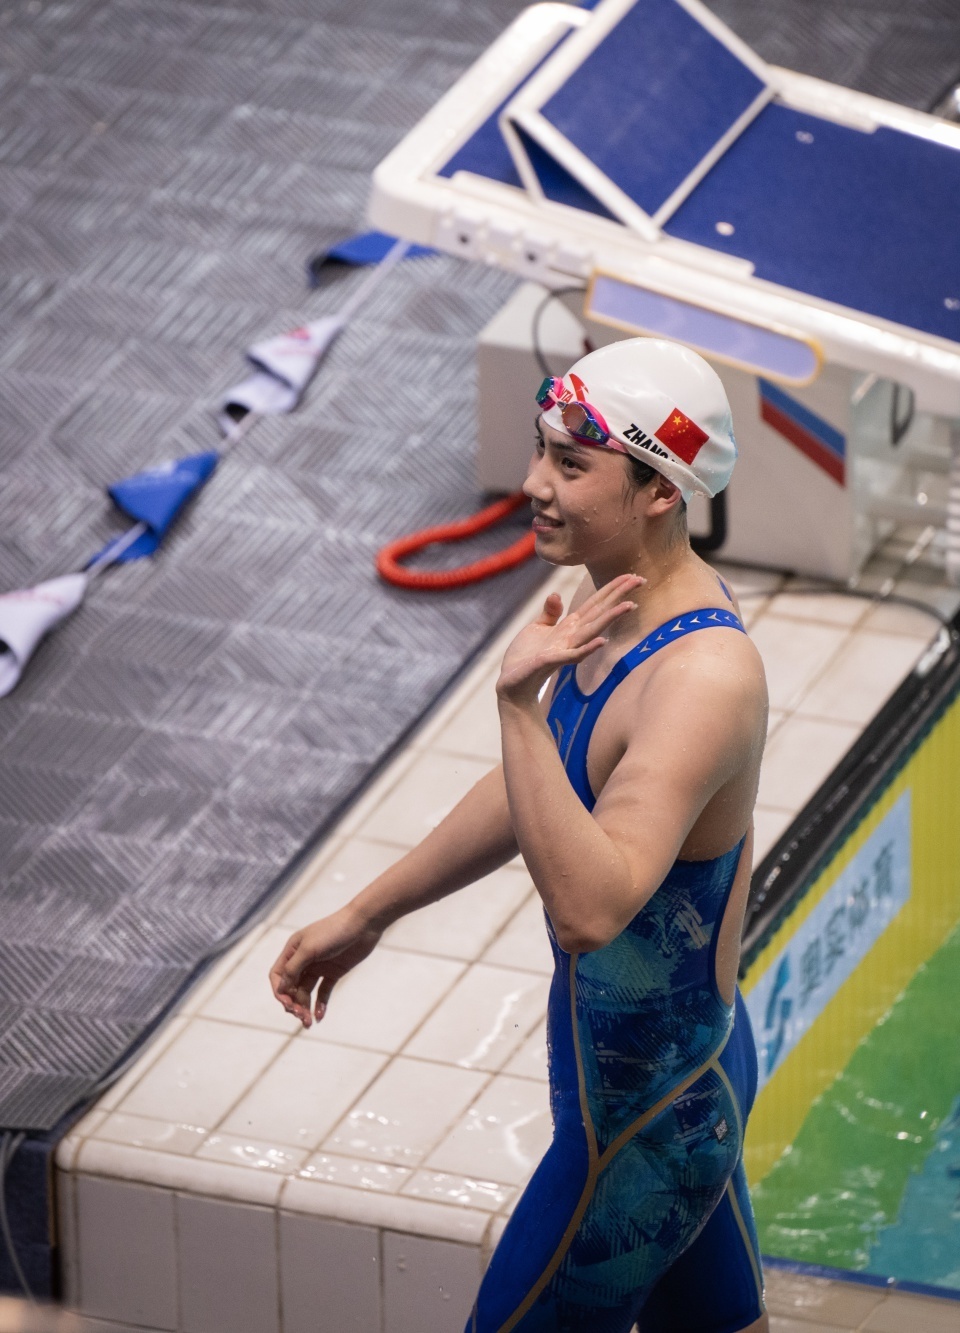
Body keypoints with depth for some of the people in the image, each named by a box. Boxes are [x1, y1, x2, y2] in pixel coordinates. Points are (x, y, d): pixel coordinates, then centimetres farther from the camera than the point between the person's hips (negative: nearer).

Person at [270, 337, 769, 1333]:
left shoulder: (705, 678, -31)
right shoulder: (613, 599, 0)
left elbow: (588, 907, -42)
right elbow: (528, 798, 16)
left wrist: (520, 702, -47)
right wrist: (364, 917, 22)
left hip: (642, 1113, -9)